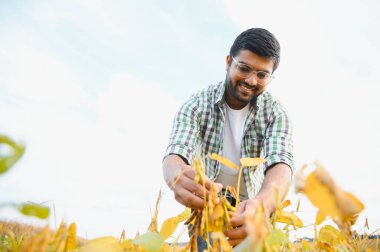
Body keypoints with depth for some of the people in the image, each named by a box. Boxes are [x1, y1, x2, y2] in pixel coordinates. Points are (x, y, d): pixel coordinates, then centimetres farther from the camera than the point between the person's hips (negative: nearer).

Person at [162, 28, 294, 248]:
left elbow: (281, 164, -29)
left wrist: (262, 205, -52)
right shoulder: (197, 105, -15)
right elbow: (175, 156, -27)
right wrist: (178, 177, -52)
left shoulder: (276, 113, -14)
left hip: (251, 208, 1)